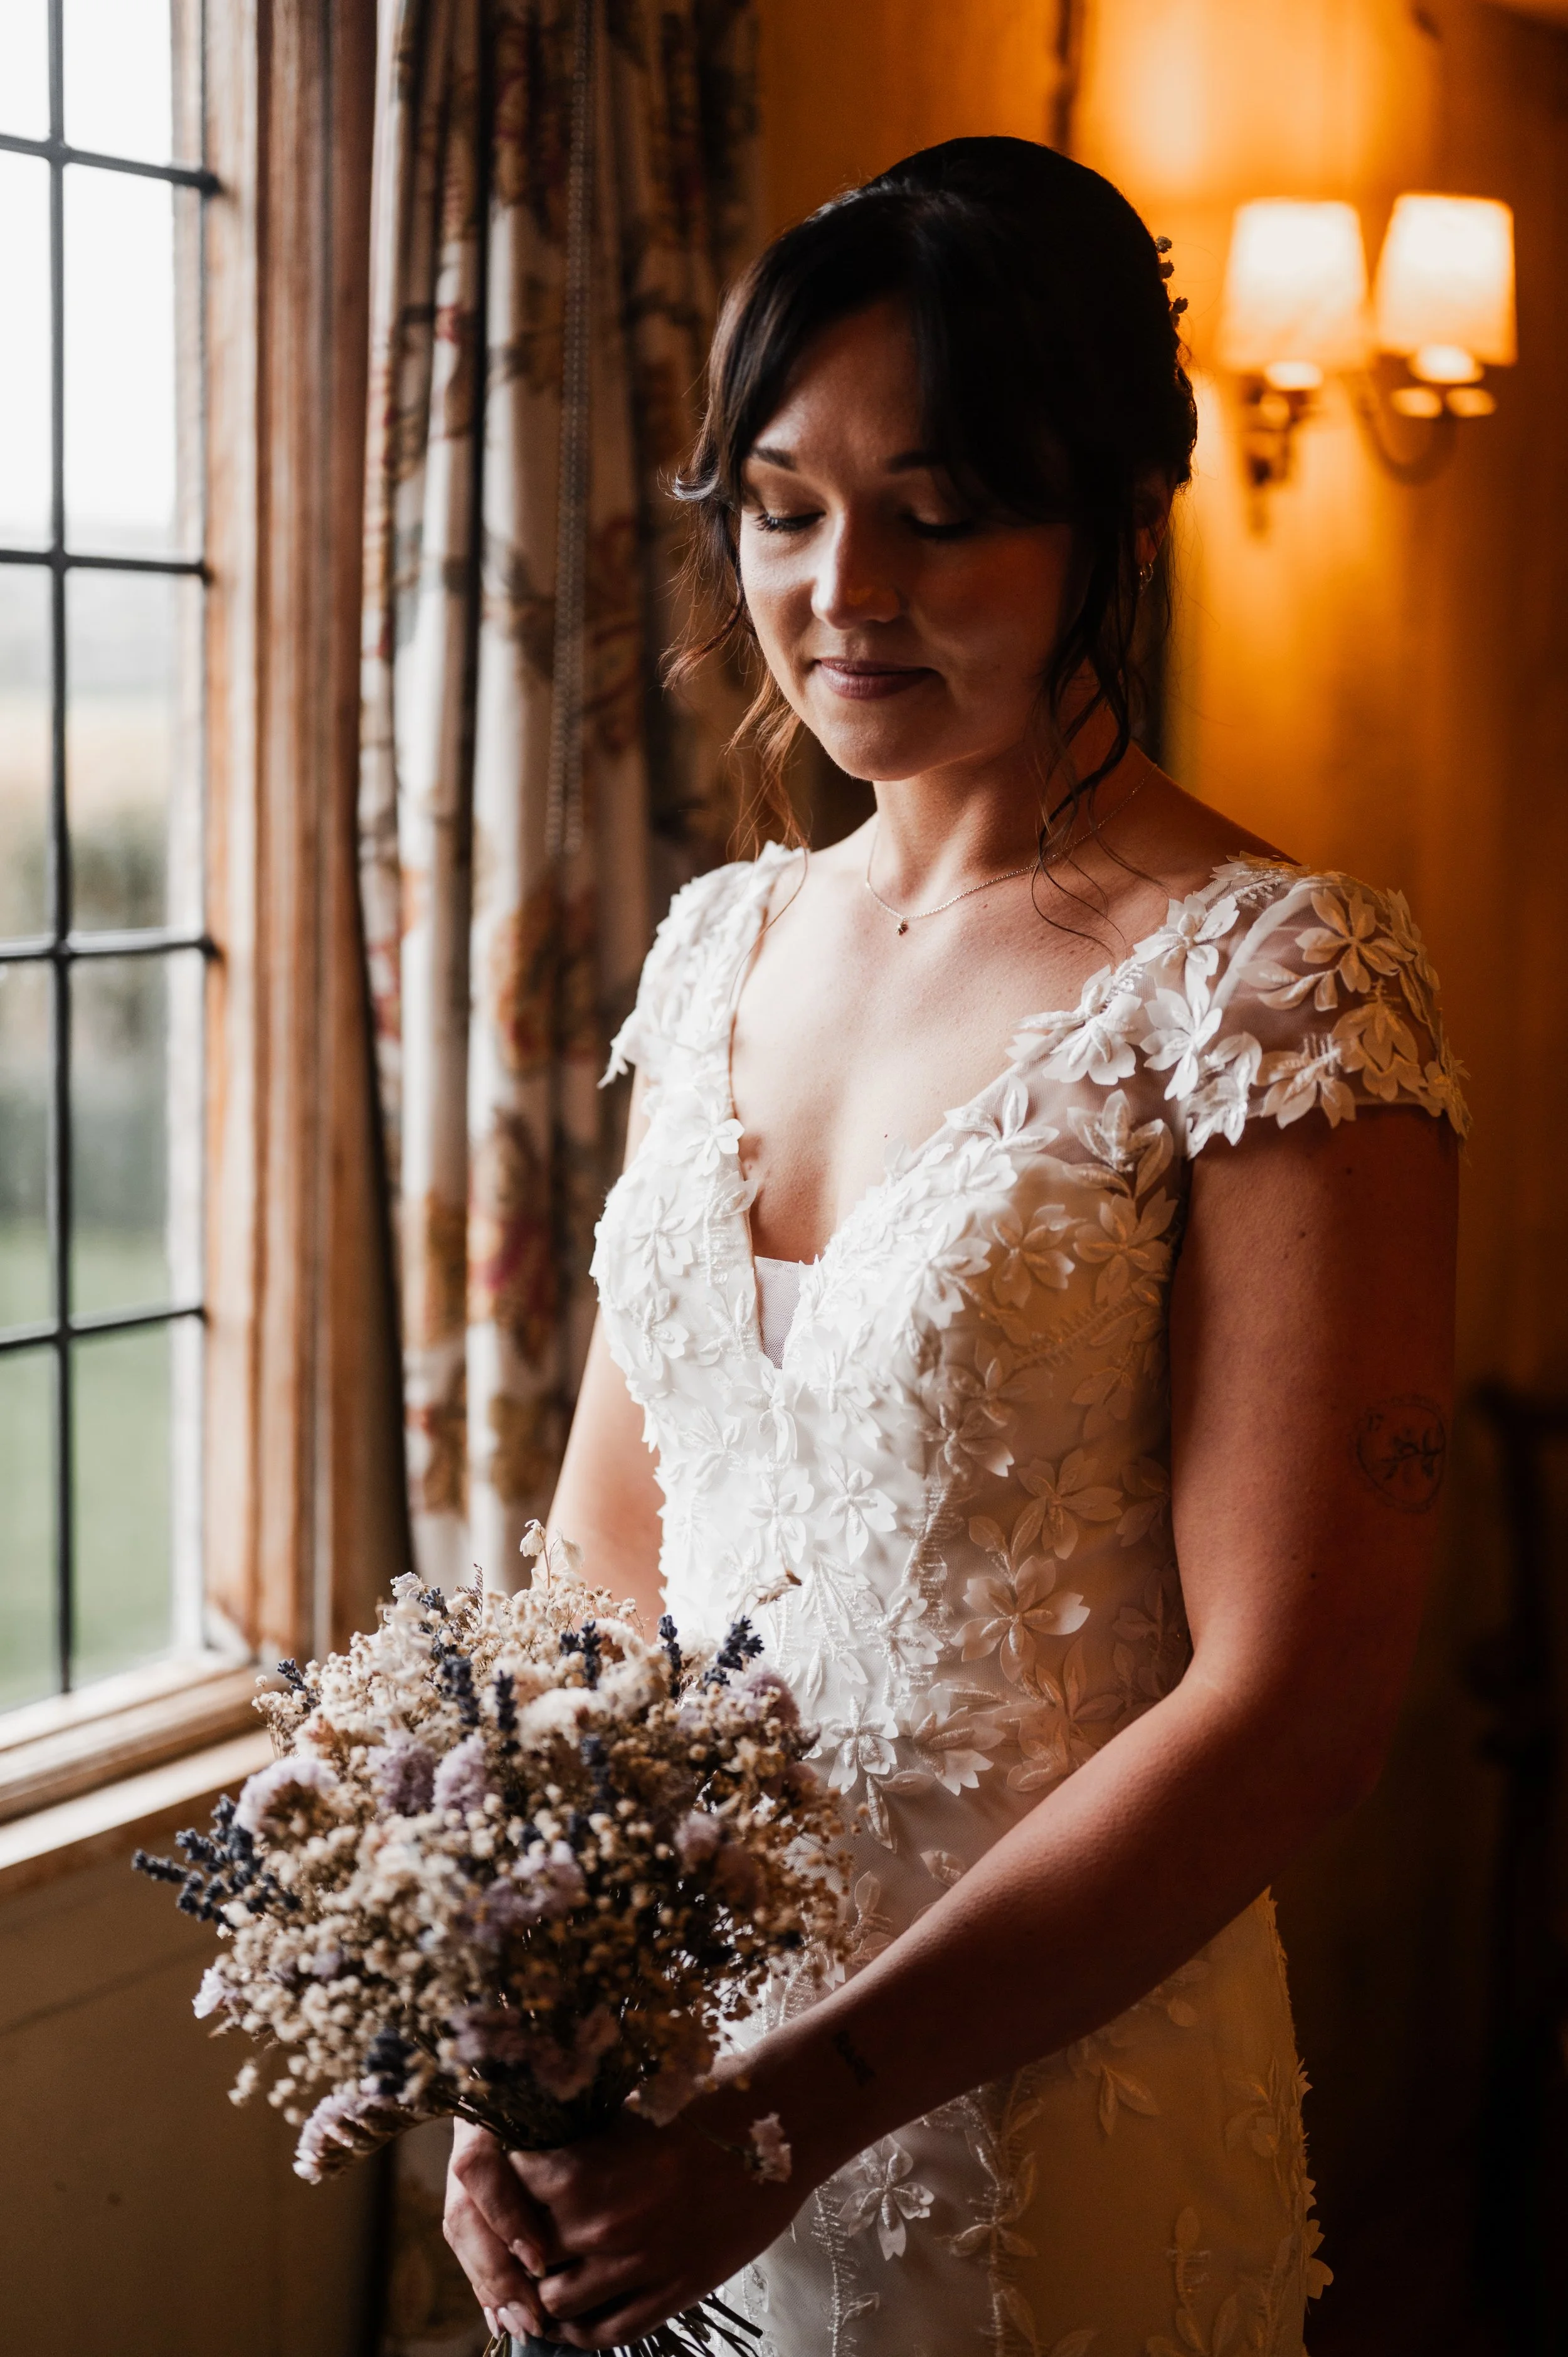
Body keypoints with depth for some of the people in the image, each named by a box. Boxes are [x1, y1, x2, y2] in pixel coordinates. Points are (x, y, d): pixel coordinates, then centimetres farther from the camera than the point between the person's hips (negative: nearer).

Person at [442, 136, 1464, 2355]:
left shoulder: (1275, 981, -14)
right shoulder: (725, 942, 4)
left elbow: (1291, 1701, -18)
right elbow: (613, 1527, 6)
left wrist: (792, 2111, -21)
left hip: (1058, 2091, -5)